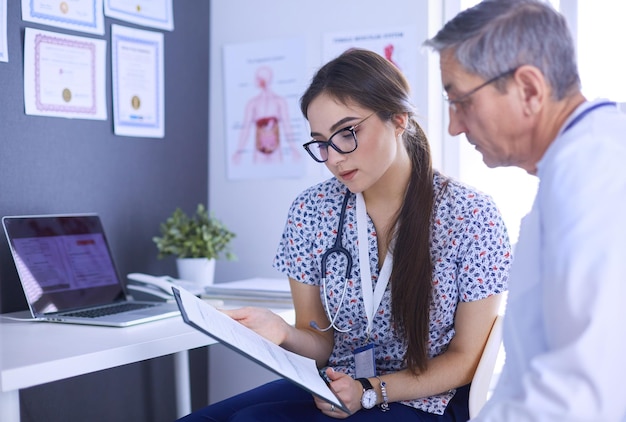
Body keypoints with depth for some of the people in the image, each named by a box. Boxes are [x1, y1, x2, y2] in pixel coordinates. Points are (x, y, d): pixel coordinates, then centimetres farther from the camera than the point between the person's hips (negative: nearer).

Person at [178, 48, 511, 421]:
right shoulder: (311, 211, -1)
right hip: (335, 386, 4)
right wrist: (284, 334, -18)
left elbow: (465, 358, -6)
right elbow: (322, 340, 5)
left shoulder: (471, 216, -12)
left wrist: (370, 391, -19)